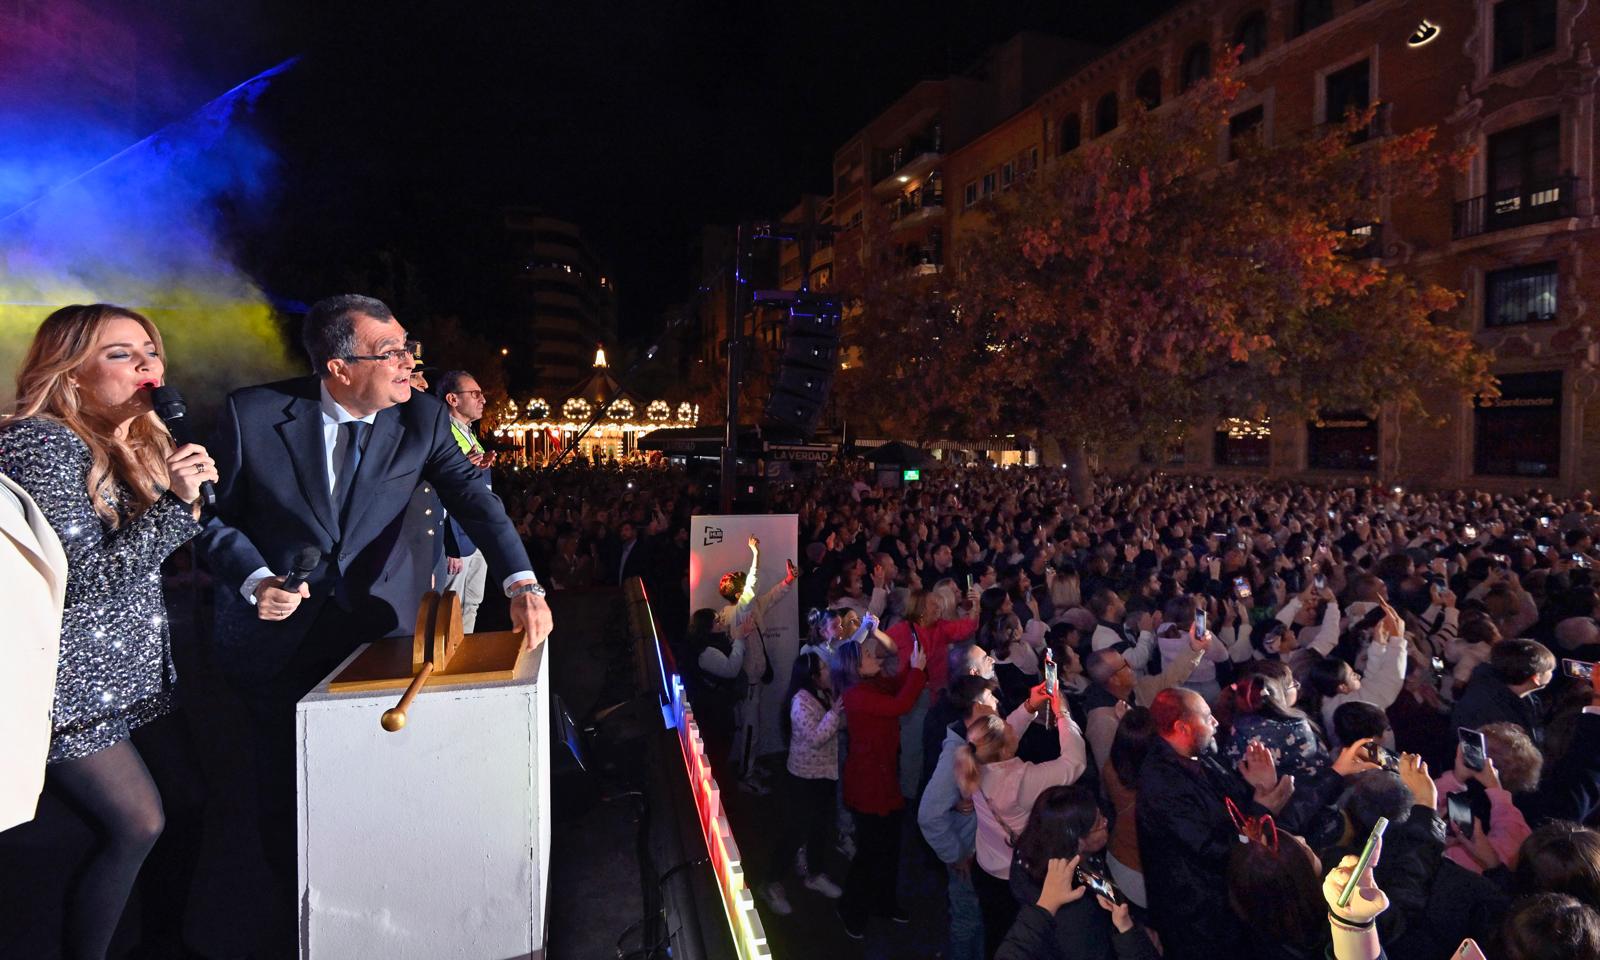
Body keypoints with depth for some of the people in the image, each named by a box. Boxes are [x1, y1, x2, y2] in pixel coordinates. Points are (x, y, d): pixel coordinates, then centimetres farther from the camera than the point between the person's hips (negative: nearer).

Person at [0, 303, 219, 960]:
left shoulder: (133, 441, 9)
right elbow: (84, 574, -21)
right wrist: (175, 501, -26)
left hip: (126, 671, 8)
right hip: (73, 680, -8)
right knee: (138, 824, -3)